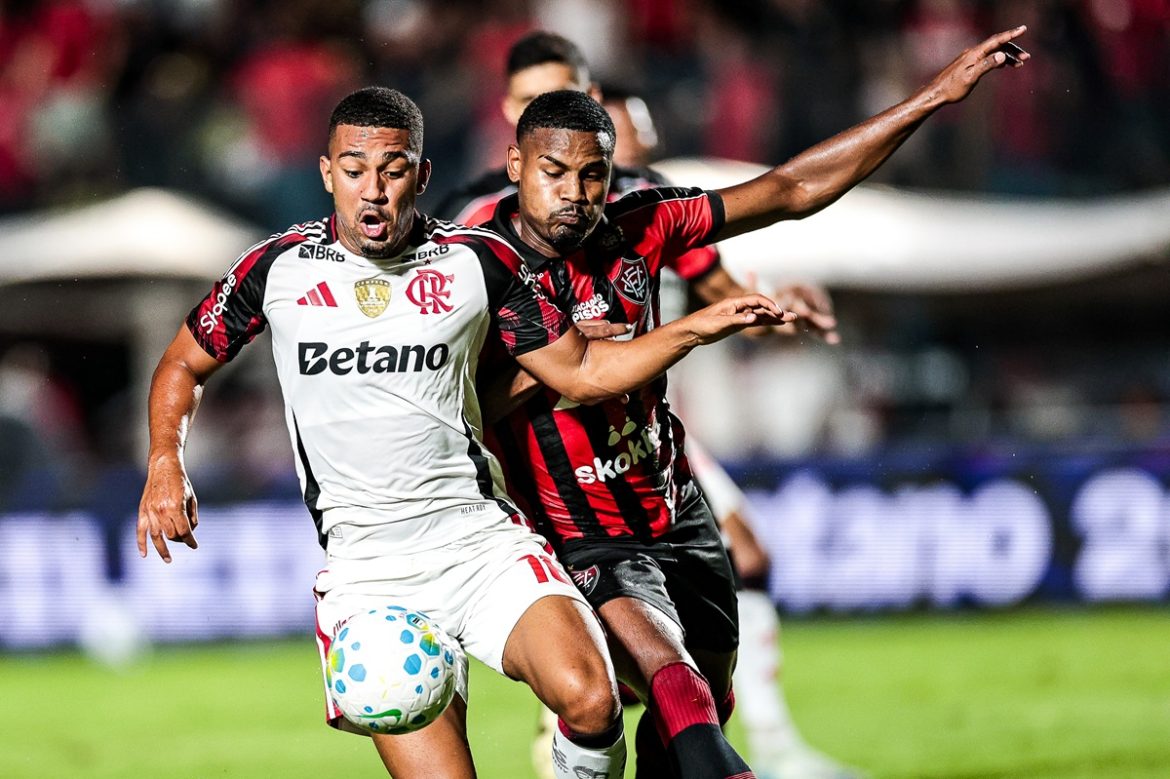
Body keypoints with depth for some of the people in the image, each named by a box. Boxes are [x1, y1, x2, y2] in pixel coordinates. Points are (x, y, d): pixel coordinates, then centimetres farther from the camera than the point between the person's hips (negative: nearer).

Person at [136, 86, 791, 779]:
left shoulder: (479, 263, 5)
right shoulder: (278, 269, 4)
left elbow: (582, 373, 14)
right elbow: (184, 366, 19)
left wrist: (699, 329, 1)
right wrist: (166, 463, 2)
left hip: (481, 539, 1)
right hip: (367, 566, 0)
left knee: (588, 699, -26)